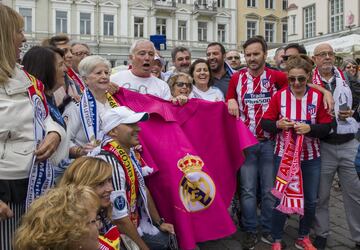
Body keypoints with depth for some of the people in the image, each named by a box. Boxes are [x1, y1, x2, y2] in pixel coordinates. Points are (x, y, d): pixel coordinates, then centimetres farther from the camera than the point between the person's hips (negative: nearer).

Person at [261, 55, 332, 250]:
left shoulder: (317, 97, -4)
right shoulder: (279, 96, -5)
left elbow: (326, 127, -5)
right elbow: (264, 123, -4)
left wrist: (309, 128, -24)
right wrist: (278, 124, -25)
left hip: (311, 157, 2)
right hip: (284, 155, -2)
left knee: (310, 200, 12)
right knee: (281, 198, 4)